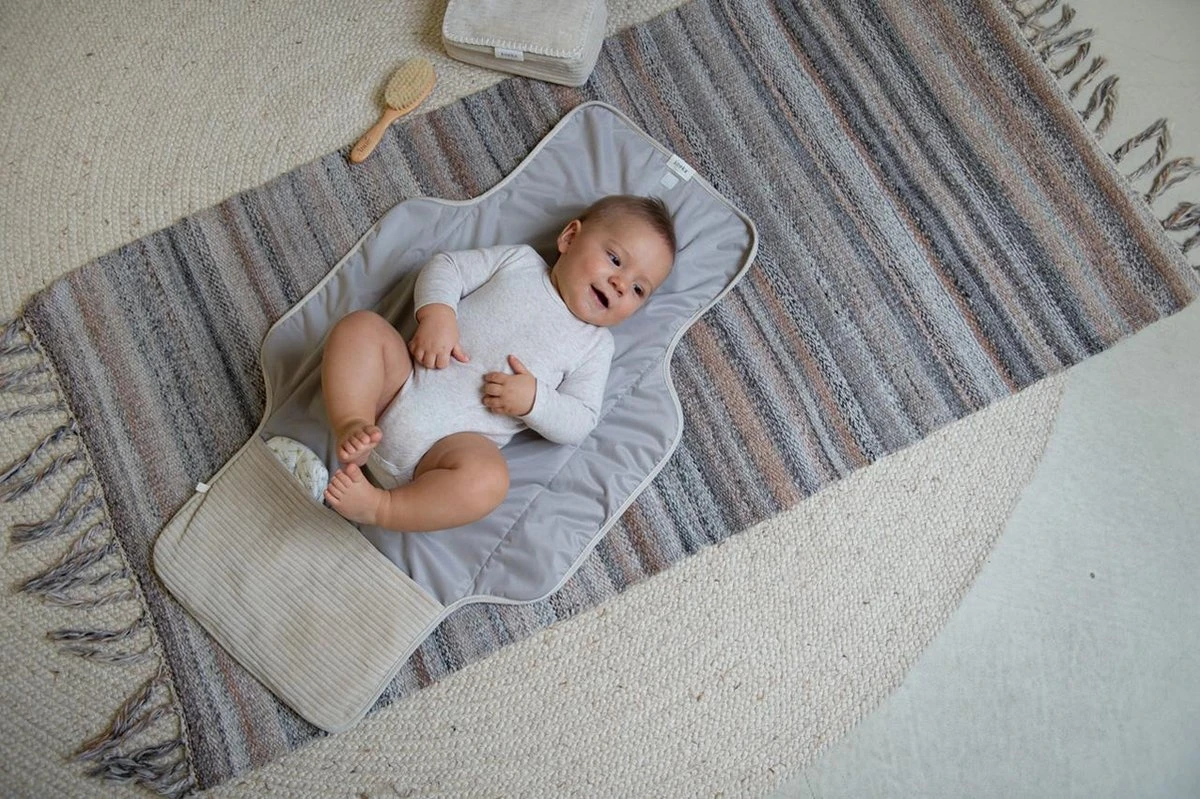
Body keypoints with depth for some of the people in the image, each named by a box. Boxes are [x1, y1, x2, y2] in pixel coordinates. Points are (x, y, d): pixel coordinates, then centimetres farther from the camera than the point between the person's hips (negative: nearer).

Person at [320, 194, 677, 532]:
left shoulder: (595, 344, 11)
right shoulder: (520, 260, 13)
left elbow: (579, 422, 5)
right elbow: (446, 266, 9)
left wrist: (534, 400, -15)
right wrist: (437, 313, -12)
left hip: (462, 437, -2)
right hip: (403, 382, 2)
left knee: (487, 481, -34)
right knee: (360, 326, -21)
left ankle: (377, 506, -24)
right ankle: (353, 428, -25)